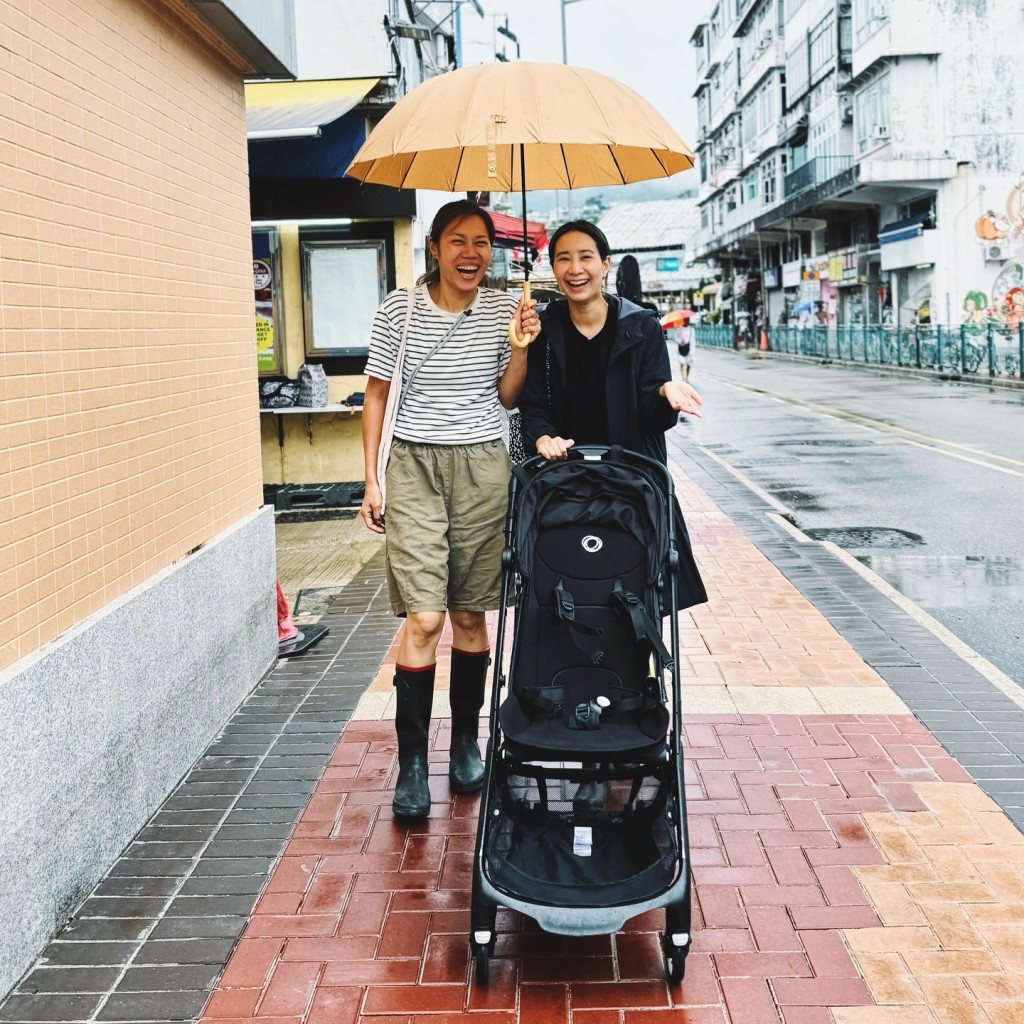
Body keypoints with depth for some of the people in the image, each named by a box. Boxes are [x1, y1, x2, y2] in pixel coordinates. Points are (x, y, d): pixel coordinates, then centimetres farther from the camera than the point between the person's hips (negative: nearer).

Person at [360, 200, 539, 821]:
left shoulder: (503, 309, 4)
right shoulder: (400, 310, -2)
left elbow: (507, 398, 9)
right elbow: (377, 395, 5)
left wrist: (521, 348, -8)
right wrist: (372, 479, 2)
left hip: (483, 467, 2)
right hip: (414, 466, -2)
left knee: (470, 615, 8)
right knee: (424, 619, -10)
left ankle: (466, 743, 23)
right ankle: (412, 763, 0)